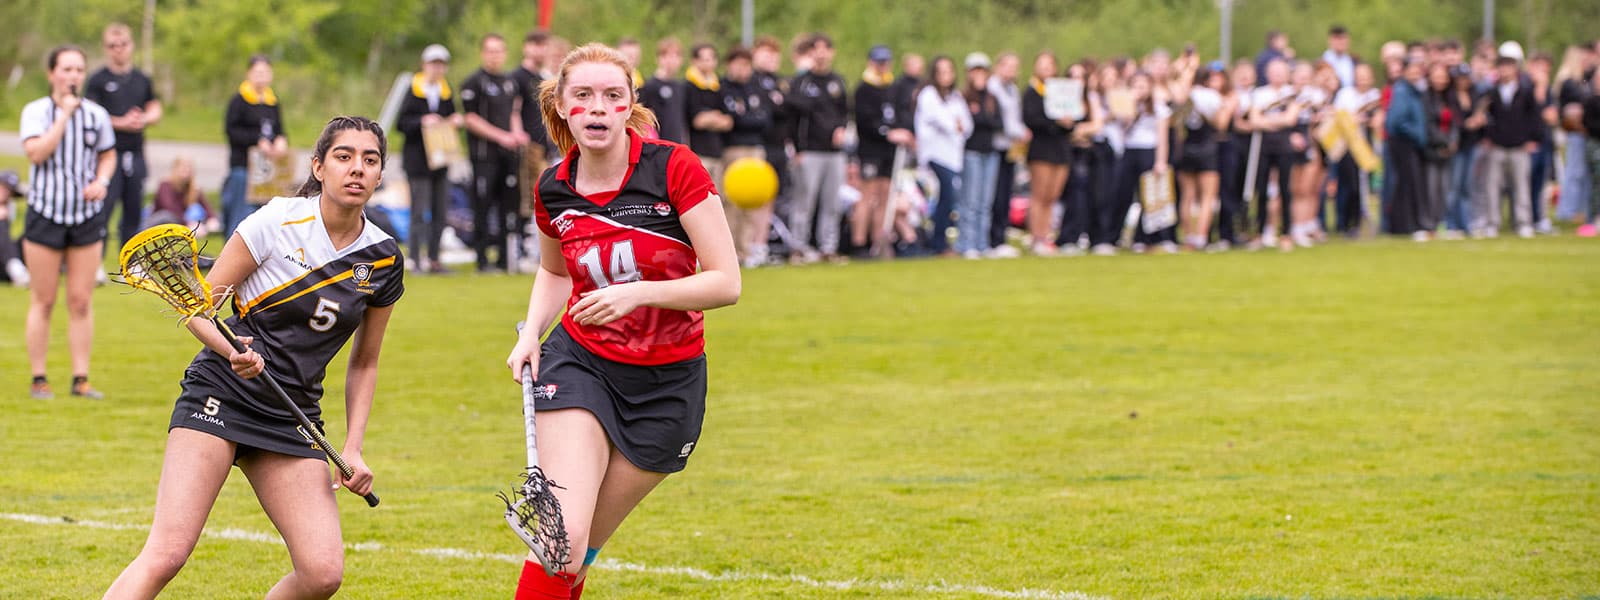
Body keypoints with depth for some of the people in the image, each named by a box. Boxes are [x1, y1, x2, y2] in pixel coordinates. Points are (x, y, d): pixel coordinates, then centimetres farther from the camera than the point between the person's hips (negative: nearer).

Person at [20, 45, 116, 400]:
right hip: (45, 213, -2)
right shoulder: (36, 112, -3)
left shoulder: (96, 115, 6)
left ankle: (81, 379, 6)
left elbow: (108, 155, 19)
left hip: (86, 216, 2)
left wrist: (101, 181, -1)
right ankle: (39, 380, 7)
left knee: (81, 301, 1)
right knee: (43, 301, 1)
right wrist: (64, 115, -18)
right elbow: (36, 152, -18)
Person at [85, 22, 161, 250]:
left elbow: (155, 111, 17)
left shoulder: (141, 80, 13)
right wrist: (121, 123, -14)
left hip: (135, 153, 5)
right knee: (104, 208, -9)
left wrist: (143, 119, -6)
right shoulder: (98, 80, -2)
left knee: (134, 212, 9)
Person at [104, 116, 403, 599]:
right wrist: (234, 353, -22)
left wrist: (353, 447, 6)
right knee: (165, 555, -20)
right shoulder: (278, 221, -8)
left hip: (293, 421, 4)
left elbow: (364, 363, 16)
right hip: (220, 393, -4)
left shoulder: (383, 259, 4)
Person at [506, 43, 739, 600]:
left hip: (668, 381, -1)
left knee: (577, 552, 5)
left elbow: (726, 283, -15)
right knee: (561, 538, -19)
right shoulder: (553, 190, -3)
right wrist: (531, 333, 2)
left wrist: (637, 292, -27)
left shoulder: (674, 168, -15)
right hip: (580, 363, 1)